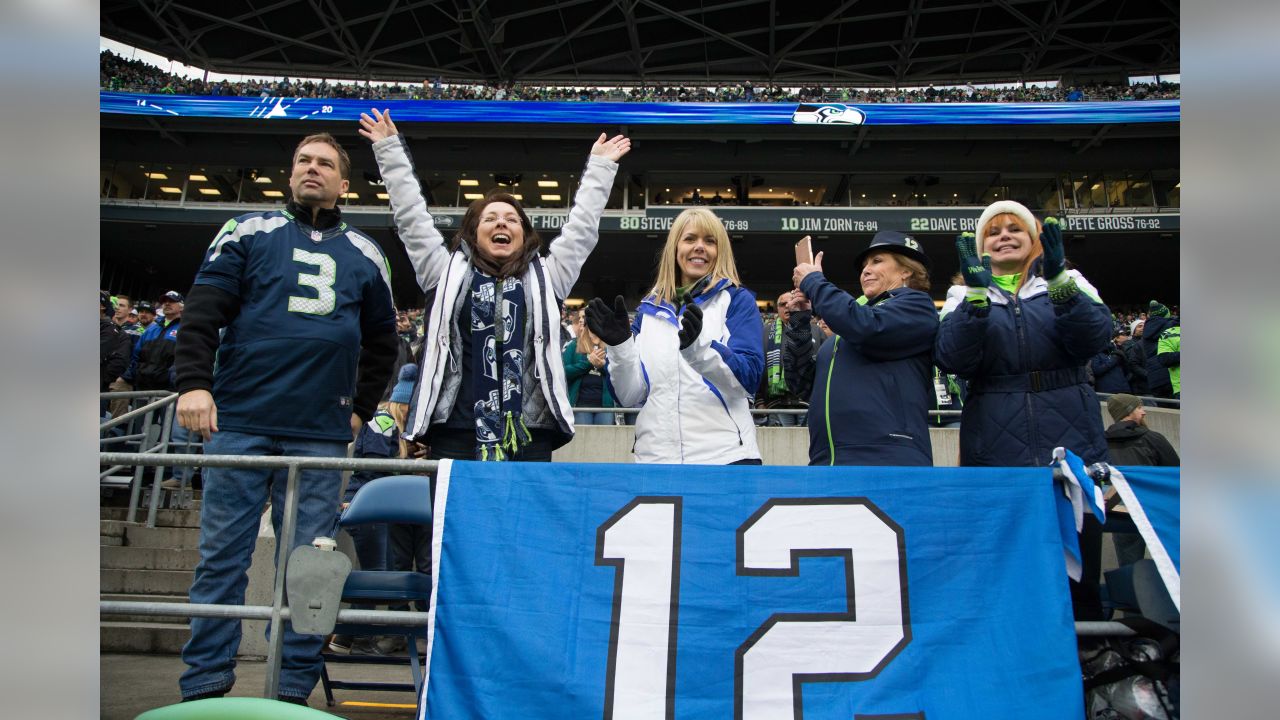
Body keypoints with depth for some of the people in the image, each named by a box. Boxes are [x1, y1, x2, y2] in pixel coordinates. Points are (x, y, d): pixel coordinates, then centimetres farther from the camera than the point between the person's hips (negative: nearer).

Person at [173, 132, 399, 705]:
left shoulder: (364, 254, 15)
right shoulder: (249, 232, 10)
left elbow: (381, 340, 22)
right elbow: (203, 311, 2)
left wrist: (361, 408, 13)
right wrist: (194, 382, -12)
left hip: (321, 433, 2)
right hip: (240, 422, -1)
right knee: (222, 556, 3)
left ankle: (294, 689, 14)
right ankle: (203, 688, 15)